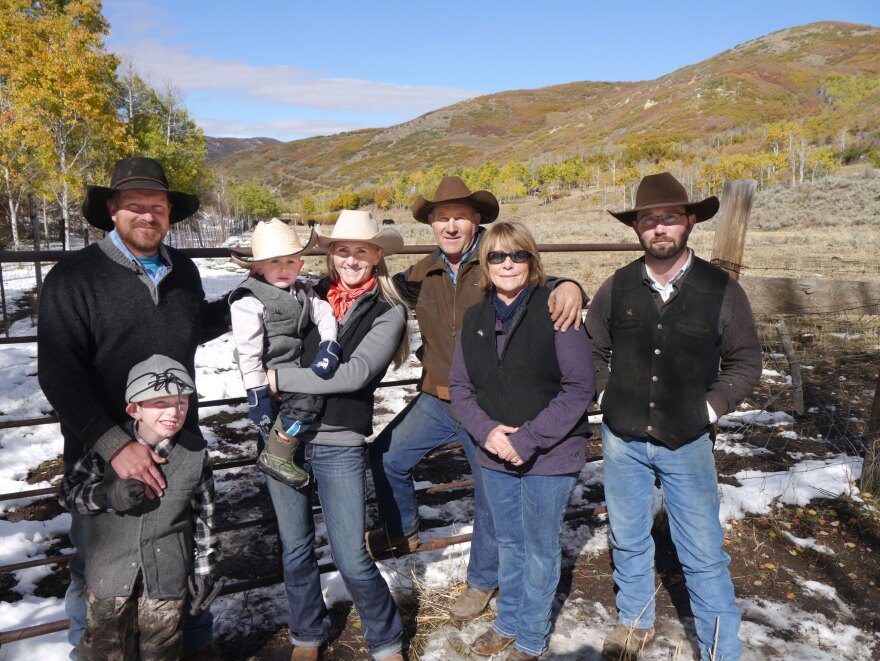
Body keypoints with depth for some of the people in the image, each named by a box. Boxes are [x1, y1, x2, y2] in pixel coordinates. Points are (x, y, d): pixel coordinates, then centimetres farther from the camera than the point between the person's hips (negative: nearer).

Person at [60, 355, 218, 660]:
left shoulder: (196, 453, -11)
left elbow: (204, 514, -1)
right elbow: (69, 491, -2)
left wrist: (203, 569, 2)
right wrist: (106, 495, -23)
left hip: (167, 574, 0)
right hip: (110, 568, 0)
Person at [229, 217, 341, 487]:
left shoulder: (302, 292, 9)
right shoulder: (249, 300, -13)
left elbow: (324, 313, 1)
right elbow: (248, 350, -18)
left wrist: (329, 345, -19)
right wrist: (256, 393, -21)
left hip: (296, 364, 8)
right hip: (270, 373, -8)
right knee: (305, 401, -24)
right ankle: (275, 457, -7)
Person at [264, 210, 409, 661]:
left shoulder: (389, 312, -4)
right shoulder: (312, 297, 5)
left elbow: (355, 373, -16)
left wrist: (280, 379, -15)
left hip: (339, 446, -3)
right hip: (284, 437, 4)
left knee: (352, 559, 1)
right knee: (295, 550, 17)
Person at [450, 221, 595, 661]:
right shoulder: (474, 319, 3)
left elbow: (579, 386, -16)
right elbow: (459, 385, 4)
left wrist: (527, 439, -19)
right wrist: (487, 430, -13)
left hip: (550, 456, -4)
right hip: (495, 456, 5)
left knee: (540, 549, 13)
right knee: (508, 544, 21)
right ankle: (508, 623, 43)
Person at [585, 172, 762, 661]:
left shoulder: (721, 290, -7)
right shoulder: (616, 288, -3)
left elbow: (746, 362, 1)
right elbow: (593, 351, 11)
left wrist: (708, 408, -7)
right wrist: (606, 396, 1)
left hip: (687, 442, -2)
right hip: (622, 439, 2)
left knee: (704, 555, 4)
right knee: (627, 540, 18)